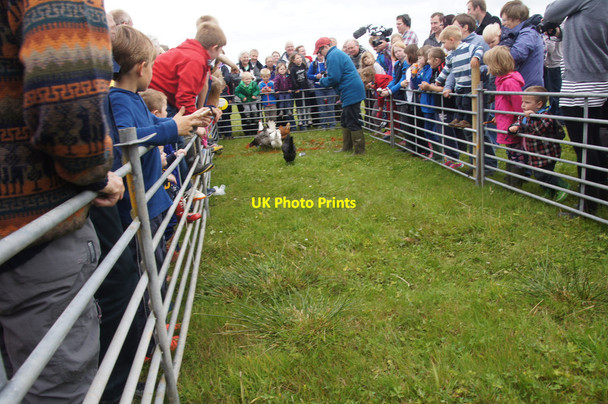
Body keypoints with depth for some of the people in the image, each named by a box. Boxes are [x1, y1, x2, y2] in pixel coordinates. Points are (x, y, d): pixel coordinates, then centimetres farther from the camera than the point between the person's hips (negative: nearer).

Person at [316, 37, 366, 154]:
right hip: (352, 92, 11)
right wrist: (325, 79, 14)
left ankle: (359, 150, -2)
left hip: (351, 92, -11)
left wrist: (322, 81, -2)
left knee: (353, 123, -7)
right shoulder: (338, 53, 20)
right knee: (345, 121, 18)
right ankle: (347, 148, 27)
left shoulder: (333, 56, -13)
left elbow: (333, 78, -20)